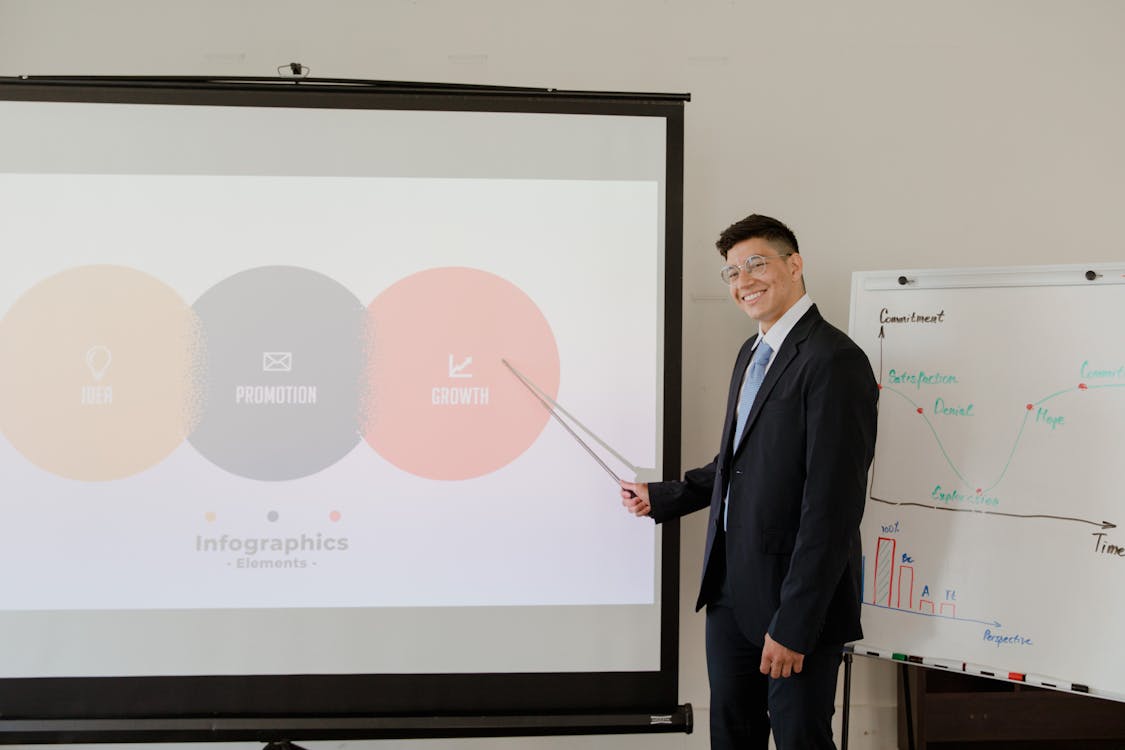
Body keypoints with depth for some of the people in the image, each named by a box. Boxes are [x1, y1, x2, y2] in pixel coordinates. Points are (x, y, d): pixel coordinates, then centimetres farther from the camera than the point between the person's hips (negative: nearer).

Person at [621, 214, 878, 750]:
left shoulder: (833, 360, -19)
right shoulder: (751, 353, 12)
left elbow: (832, 507, -22)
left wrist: (793, 625, -21)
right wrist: (660, 498, 17)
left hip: (796, 602, -8)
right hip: (731, 590, 8)